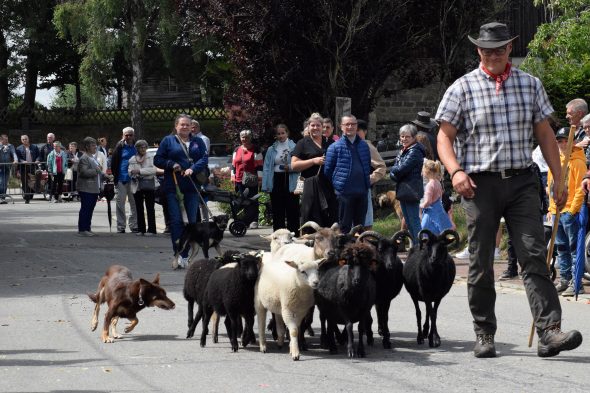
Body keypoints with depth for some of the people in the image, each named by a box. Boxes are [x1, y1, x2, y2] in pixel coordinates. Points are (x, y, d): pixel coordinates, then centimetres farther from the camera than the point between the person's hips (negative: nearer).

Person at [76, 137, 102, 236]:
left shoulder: (92, 158, 20)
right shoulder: (84, 158, -12)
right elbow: (84, 172, -22)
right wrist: (96, 170, -16)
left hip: (94, 189, 10)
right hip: (86, 189, -10)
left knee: (90, 209, 12)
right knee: (85, 209, -7)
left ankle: (88, 229, 17)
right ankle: (82, 230, -4)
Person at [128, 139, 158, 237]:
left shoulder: (151, 158, 4)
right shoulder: (132, 159, 11)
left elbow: (153, 170, -9)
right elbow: (130, 172, 4)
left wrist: (139, 171, -13)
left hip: (149, 186, -2)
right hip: (137, 186, 3)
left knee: (150, 208, -3)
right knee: (139, 209, 5)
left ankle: (151, 230, -3)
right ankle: (141, 229, 10)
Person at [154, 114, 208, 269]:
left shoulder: (198, 142, 14)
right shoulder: (168, 141, 9)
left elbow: (204, 159, 2)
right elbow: (157, 160, 7)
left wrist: (193, 169, -15)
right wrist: (172, 165, -9)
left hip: (192, 187, 2)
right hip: (173, 187, -2)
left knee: (191, 222, 2)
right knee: (176, 220, -9)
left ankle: (185, 256, 8)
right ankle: (177, 254, -10)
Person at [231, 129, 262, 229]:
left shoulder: (255, 150, 1)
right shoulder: (237, 150, 15)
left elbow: (259, 166, -2)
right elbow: (233, 165, 17)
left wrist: (259, 179, -7)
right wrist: (233, 179, 12)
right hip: (239, 180, 4)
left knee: (252, 201, -4)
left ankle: (254, 221, -1)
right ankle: (244, 221, 8)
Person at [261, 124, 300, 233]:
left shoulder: (294, 147, 2)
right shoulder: (271, 149, 11)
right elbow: (266, 168, 8)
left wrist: (290, 167, -18)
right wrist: (266, 186, 0)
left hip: (290, 182, -3)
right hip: (276, 181, 3)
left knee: (292, 211, -3)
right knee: (277, 212, 7)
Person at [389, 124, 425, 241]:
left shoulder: (415, 152, -13)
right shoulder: (403, 151, 15)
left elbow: (401, 169, -22)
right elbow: (393, 173, 13)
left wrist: (394, 169, -2)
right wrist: (395, 175, -9)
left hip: (412, 191, -10)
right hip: (403, 191, 10)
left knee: (414, 222, -10)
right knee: (408, 223, 15)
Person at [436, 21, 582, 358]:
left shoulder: (530, 85, 10)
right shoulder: (463, 88, 2)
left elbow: (545, 134, 13)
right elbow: (445, 137, 2)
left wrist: (559, 180, 9)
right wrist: (456, 171, -16)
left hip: (522, 181, 1)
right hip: (480, 183, -1)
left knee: (535, 256, -10)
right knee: (481, 264, 4)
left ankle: (549, 332, -17)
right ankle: (484, 336, 13)